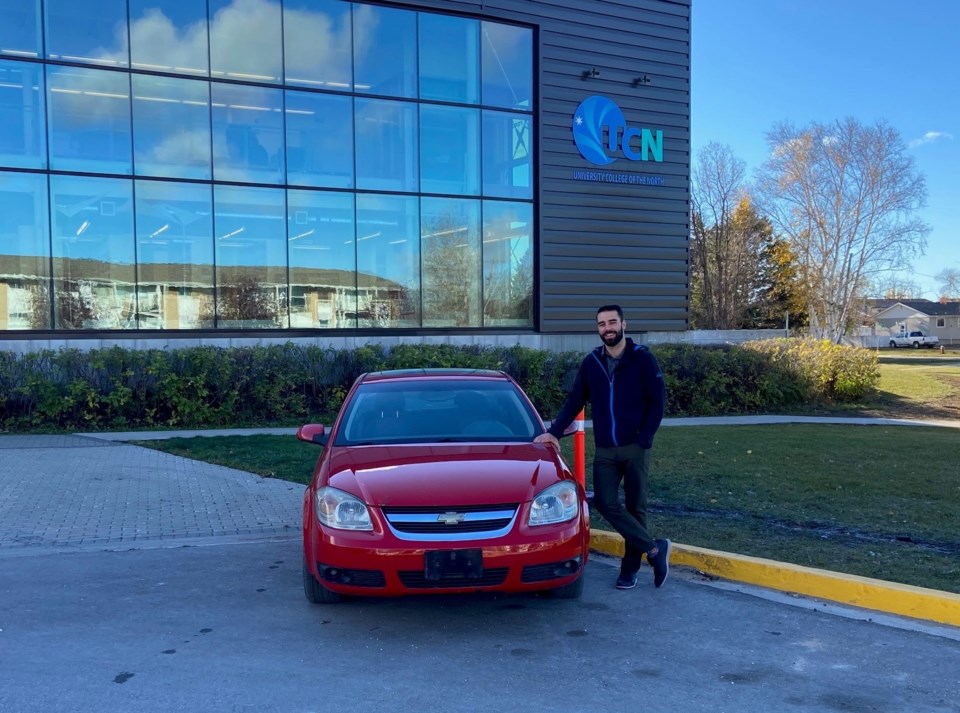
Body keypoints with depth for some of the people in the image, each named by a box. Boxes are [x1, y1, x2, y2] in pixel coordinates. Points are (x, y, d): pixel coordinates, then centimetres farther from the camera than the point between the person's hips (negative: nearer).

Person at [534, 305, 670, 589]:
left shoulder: (643, 359, -4)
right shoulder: (591, 362, 6)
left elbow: (657, 401, -5)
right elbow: (574, 401, 8)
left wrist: (643, 440, -12)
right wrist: (555, 432, -3)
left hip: (635, 448, -3)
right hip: (604, 450, 3)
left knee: (634, 507, 5)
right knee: (606, 503, -8)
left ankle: (630, 569, 16)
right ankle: (654, 549, 3)